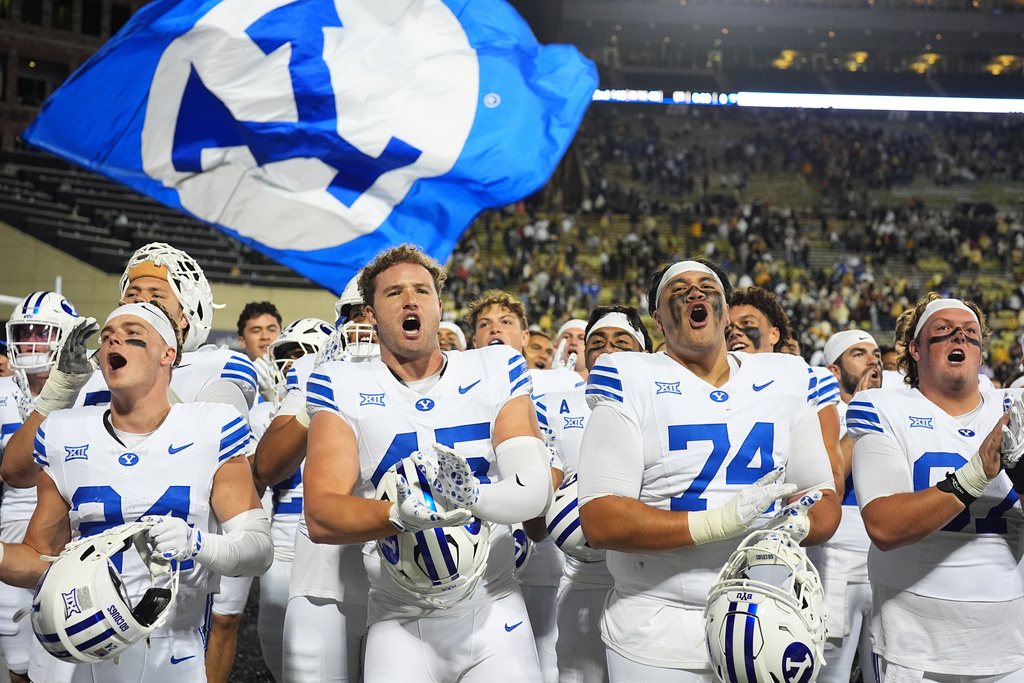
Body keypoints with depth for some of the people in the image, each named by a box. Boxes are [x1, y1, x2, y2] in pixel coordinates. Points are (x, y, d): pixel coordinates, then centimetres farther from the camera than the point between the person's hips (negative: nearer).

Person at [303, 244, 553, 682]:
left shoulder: (496, 371, 0)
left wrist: (472, 496, -30)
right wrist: (402, 515, -31)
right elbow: (321, 517, -13)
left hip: (495, 613, 1)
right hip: (401, 624, -1)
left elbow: (536, 486, -10)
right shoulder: (343, 388, -3)